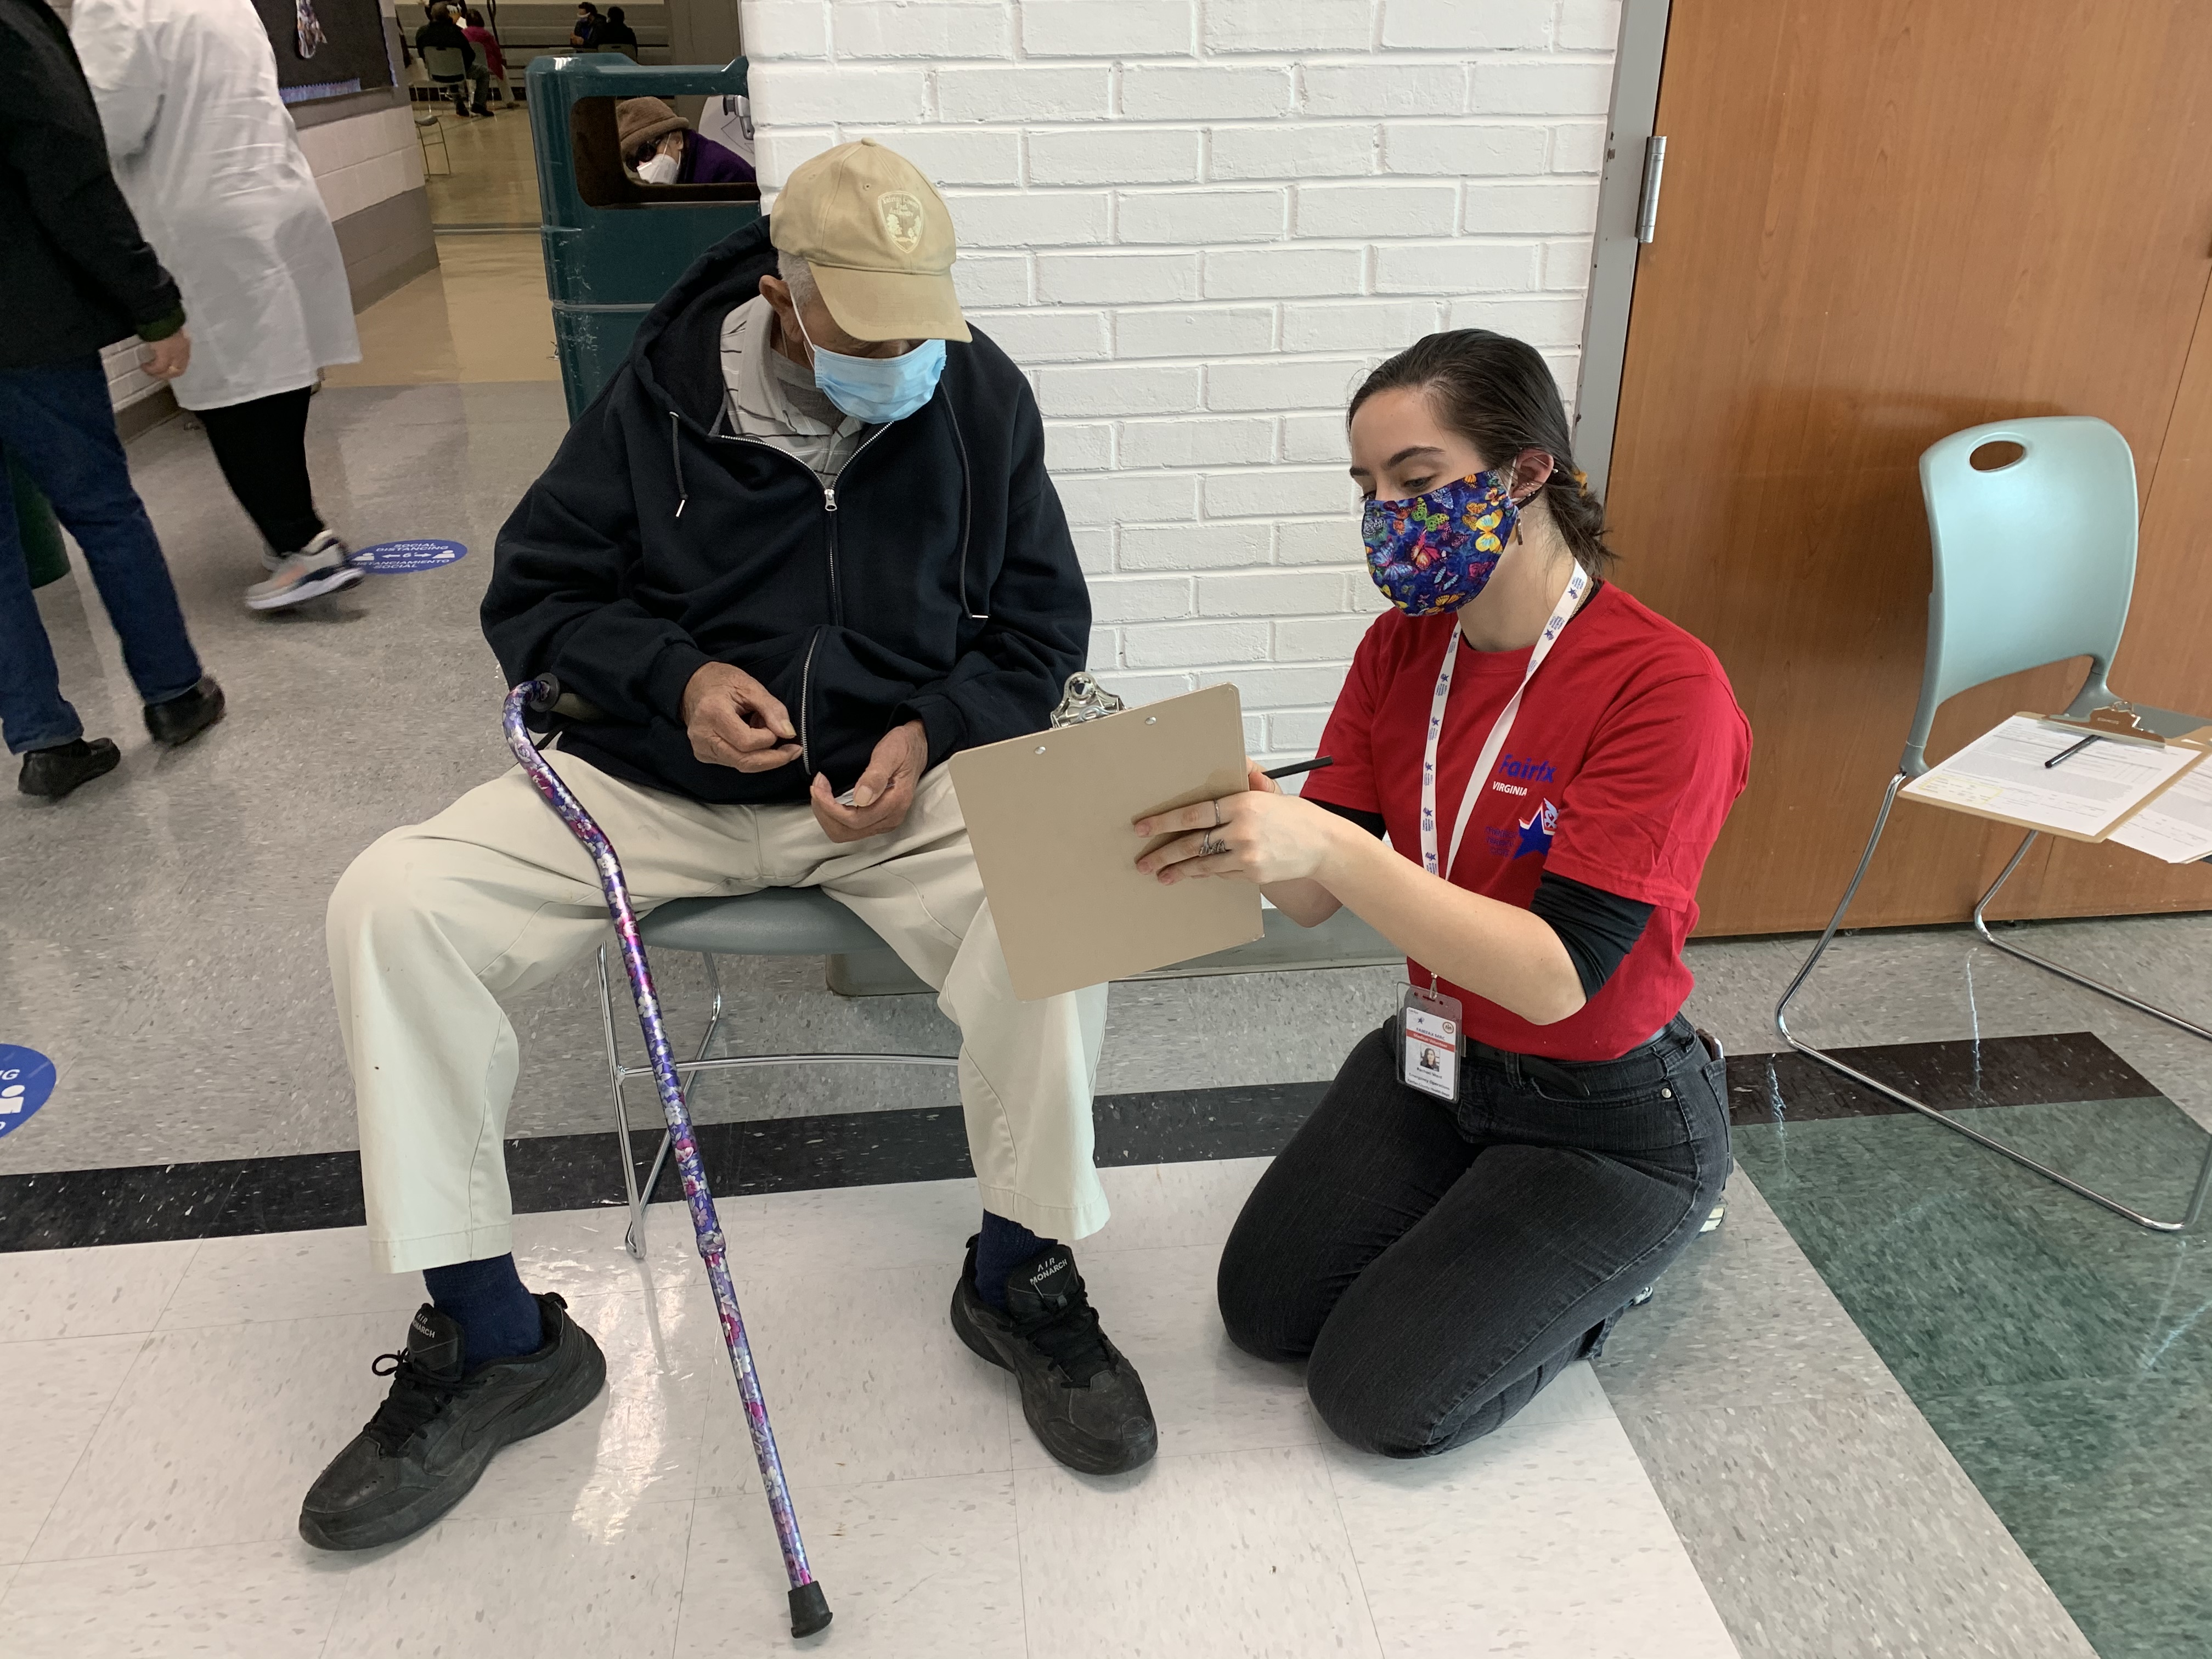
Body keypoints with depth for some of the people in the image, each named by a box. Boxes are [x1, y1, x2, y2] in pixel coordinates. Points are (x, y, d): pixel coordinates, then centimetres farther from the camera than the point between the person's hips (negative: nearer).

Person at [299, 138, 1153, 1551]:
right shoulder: (665, 393, -3)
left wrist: (932, 732, -14)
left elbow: (1043, 626, 5)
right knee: (393, 902, -18)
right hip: (661, 779, 1)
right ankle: (495, 1343, -5)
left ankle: (1021, 1277, -9)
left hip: (902, 777, 0)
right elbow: (535, 594, 6)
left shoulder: (982, 397, -1)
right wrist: (674, 677, -14)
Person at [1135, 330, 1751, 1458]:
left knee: (1383, 1398, -6)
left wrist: (1329, 845, -42)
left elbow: (1560, 975, -32)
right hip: (1431, 1064, 6)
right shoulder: (1401, 650, -6)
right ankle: (1485, 1210, 26)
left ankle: (1620, 1250, 17)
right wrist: (1245, 829, -31)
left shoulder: (1663, 687, -26)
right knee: (1264, 1311, 5)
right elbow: (1315, 900, -8)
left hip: (1607, 1117, -6)